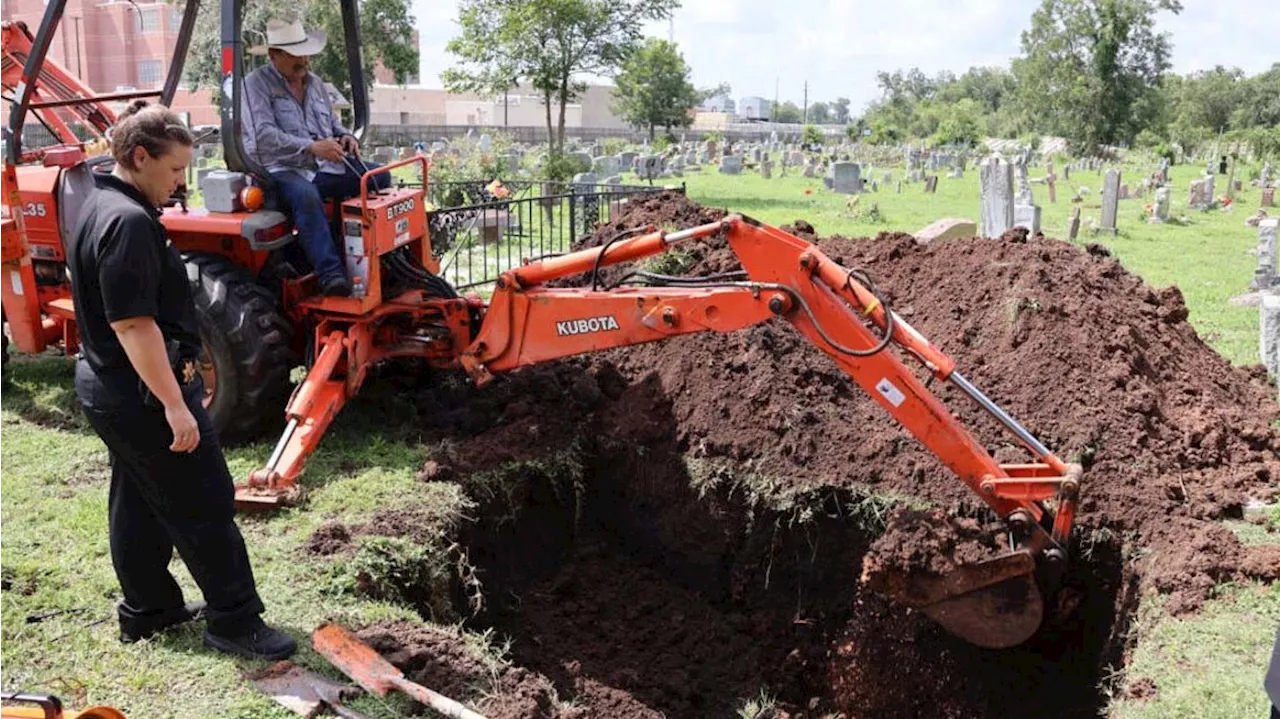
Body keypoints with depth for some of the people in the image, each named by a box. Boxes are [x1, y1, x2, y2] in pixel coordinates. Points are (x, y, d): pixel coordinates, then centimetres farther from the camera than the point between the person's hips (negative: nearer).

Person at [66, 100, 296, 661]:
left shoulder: (102, 207, 11)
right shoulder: (130, 221, -22)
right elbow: (133, 324, -27)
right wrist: (173, 403, -25)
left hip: (108, 386, 11)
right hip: (142, 392, -11)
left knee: (138, 504, 19)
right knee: (206, 508, -1)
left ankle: (147, 609, 33)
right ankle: (234, 621, 9)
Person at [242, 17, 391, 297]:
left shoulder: (315, 83, 20)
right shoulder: (256, 84, -2)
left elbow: (333, 125, 29)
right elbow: (264, 135, -17)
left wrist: (345, 137, 3)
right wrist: (311, 147, -28)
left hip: (323, 168, 7)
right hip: (281, 171, -7)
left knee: (378, 175, -10)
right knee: (305, 194, -40)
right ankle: (331, 273, -44)